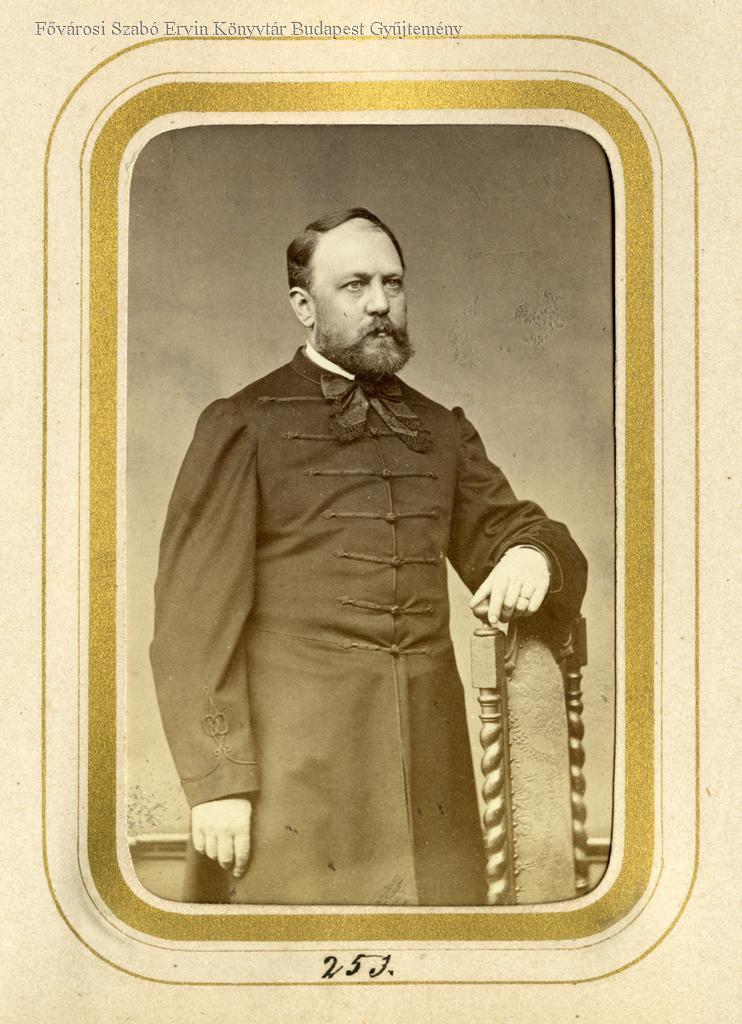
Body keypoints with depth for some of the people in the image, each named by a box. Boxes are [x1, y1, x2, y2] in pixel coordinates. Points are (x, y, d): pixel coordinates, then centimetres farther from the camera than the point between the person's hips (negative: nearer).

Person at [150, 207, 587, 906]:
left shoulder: (443, 433, 16)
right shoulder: (242, 426, 1)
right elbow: (194, 619, -4)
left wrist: (535, 559, -8)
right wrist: (216, 780, -12)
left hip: (428, 771, 4)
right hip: (293, 771, -4)